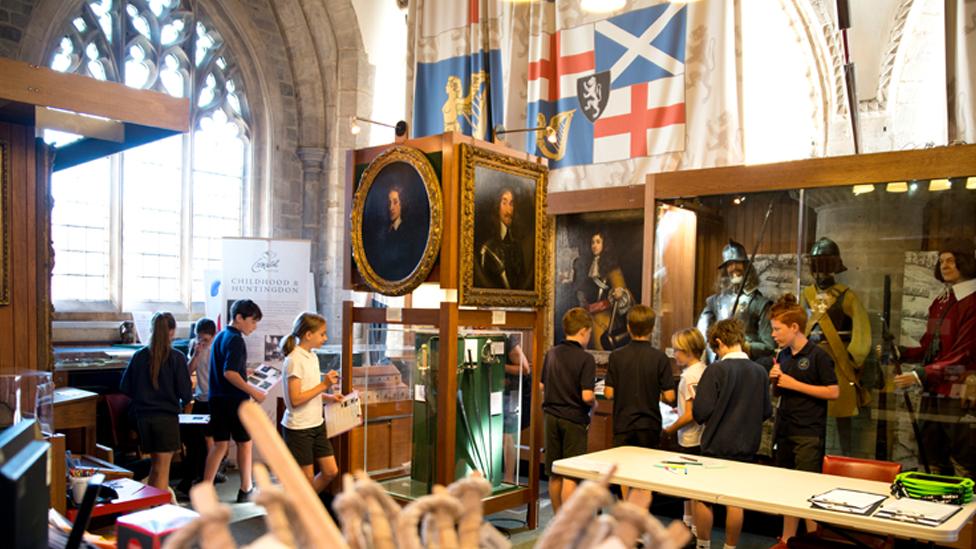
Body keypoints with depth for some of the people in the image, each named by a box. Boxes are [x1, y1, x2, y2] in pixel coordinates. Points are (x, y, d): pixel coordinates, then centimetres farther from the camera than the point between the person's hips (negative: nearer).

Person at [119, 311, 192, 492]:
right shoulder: (177, 357, -11)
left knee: (156, 463, 21)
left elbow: (125, 388, 5)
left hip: (142, 416, 4)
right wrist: (182, 402, 12)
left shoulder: (139, 356, 0)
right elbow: (185, 393, -11)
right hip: (167, 416, -4)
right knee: (162, 469, 5)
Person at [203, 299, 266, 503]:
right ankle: (246, 490, 17)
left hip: (217, 399, 8)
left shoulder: (220, 336, 13)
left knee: (219, 444, 11)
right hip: (235, 400, -8)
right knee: (244, 443, 7)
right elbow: (229, 373, -25)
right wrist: (253, 392, -21)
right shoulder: (236, 340, -16)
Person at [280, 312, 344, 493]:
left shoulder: (312, 356, 9)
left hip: (316, 424, 8)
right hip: (299, 427, -8)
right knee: (307, 478, 3)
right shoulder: (294, 360, -18)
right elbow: (295, 399, -21)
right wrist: (323, 385, -20)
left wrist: (328, 397, 4)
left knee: (331, 471, 10)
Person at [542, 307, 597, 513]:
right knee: (570, 477, -1)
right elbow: (587, 396, -20)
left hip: (551, 417, 6)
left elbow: (542, 386, 10)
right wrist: (594, 405, 0)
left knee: (555, 475, 14)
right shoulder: (586, 359, -14)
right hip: (574, 419, -6)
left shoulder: (551, 353, 4)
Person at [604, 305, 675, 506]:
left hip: (623, 424, 1)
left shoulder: (616, 356, -6)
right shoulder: (660, 358, -9)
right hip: (649, 425, -1)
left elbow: (609, 393, -7)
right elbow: (669, 396, -10)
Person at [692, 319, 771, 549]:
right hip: (746, 447, 4)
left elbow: (701, 412, -17)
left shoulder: (716, 370, -16)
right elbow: (766, 411, 6)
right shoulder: (759, 371, -2)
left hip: (716, 446, -4)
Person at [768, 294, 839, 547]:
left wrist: (795, 384, -16)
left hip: (809, 433, -7)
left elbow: (833, 392, -14)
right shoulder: (782, 356, 11)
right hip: (784, 430, 7)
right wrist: (774, 380, -2)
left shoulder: (818, 355, -10)